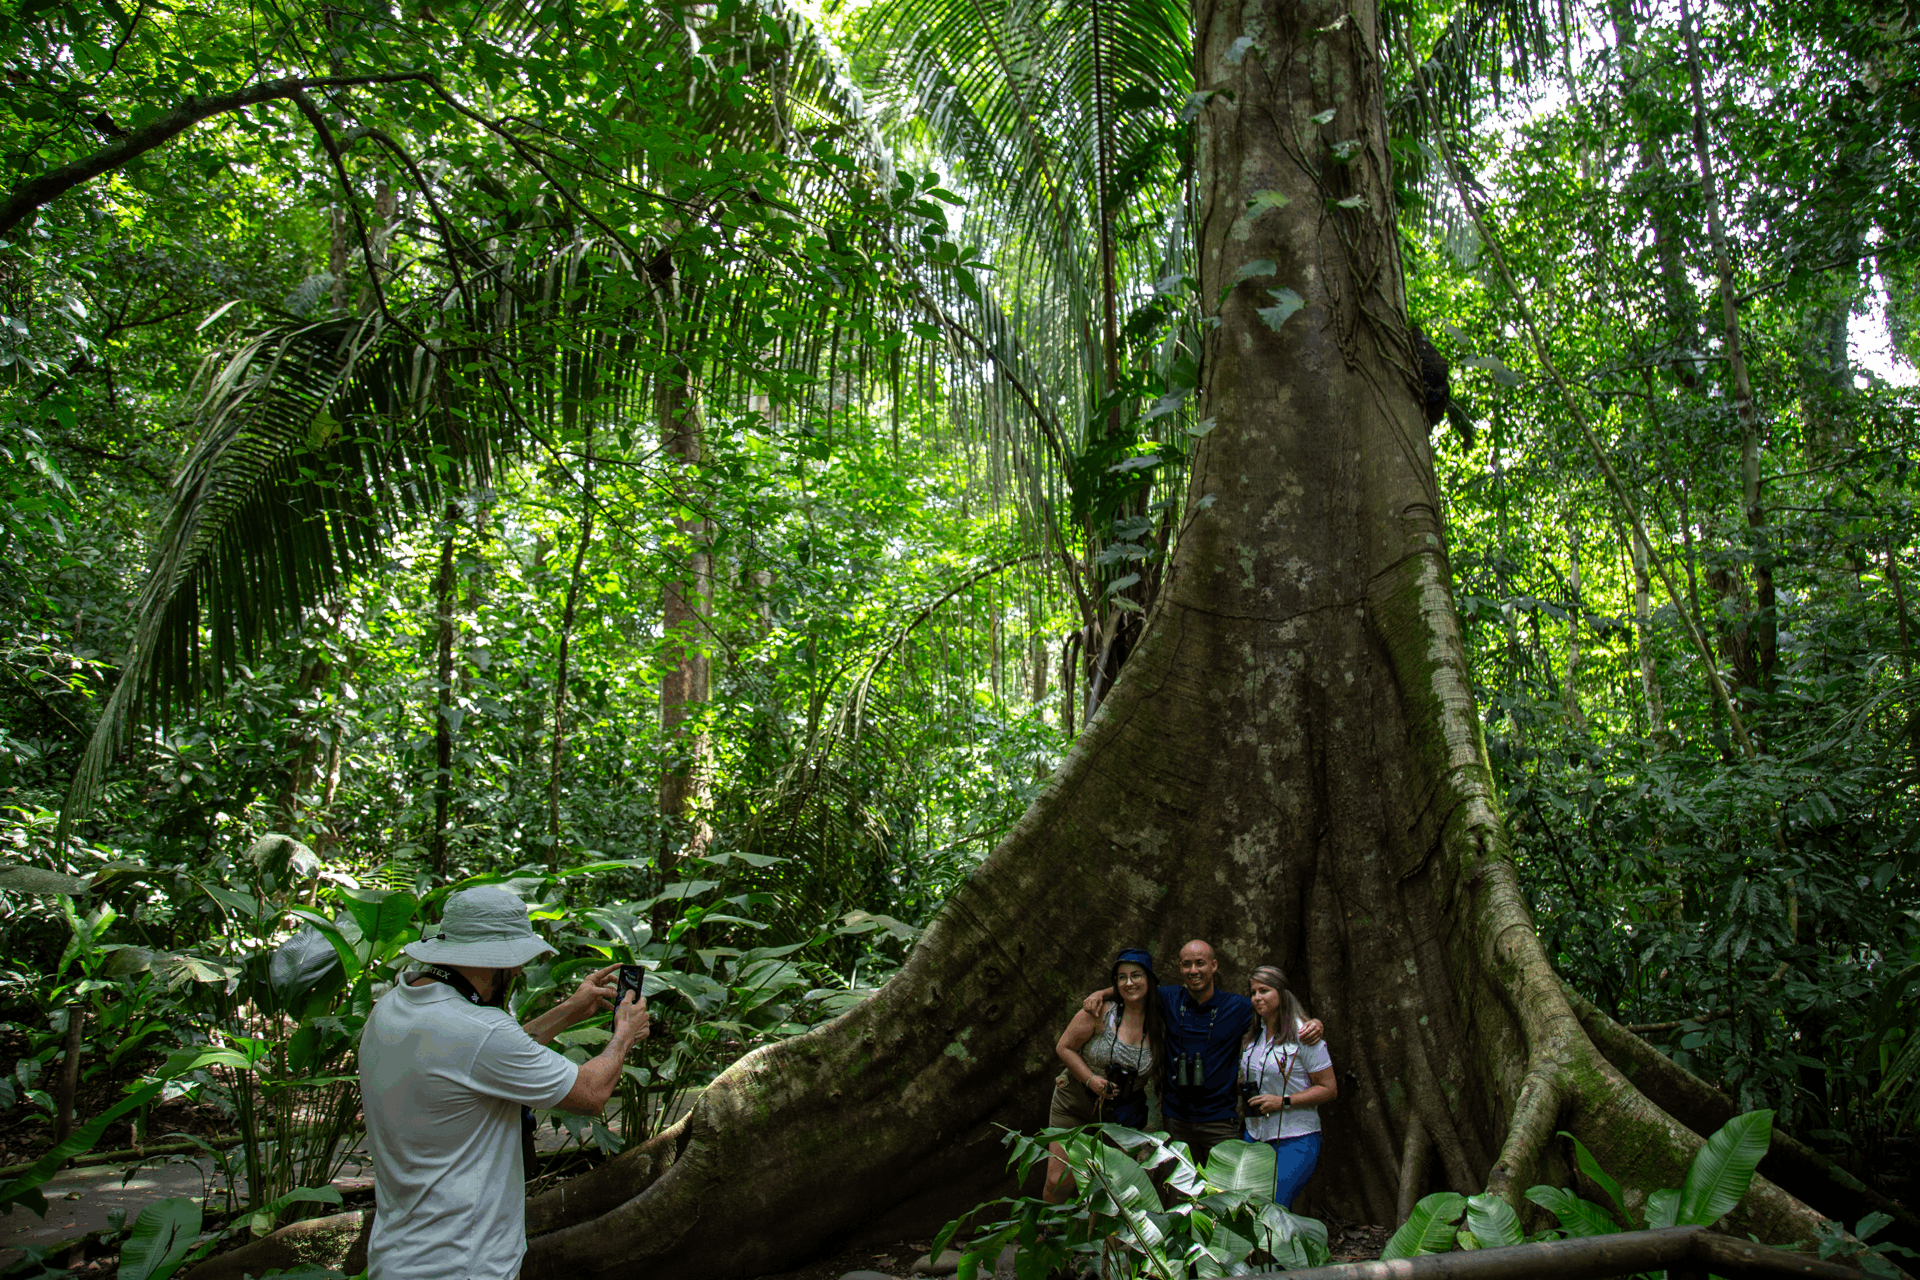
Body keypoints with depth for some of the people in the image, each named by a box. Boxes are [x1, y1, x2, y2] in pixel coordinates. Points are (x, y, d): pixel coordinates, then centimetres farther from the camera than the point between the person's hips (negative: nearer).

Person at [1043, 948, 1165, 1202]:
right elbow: (1064, 1047, -8)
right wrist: (1090, 1079, -19)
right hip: (1075, 1104, -2)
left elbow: (1153, 1073, 8)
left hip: (1120, 1113, 3)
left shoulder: (1159, 1025, -6)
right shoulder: (1100, 1013, -16)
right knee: (1058, 1182, -3)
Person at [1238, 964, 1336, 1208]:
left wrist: (1283, 1101, -17)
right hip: (1254, 1136, 6)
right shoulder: (1253, 1034, 10)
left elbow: (1329, 1089, -10)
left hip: (1295, 1141, -6)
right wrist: (1243, 1089, 4)